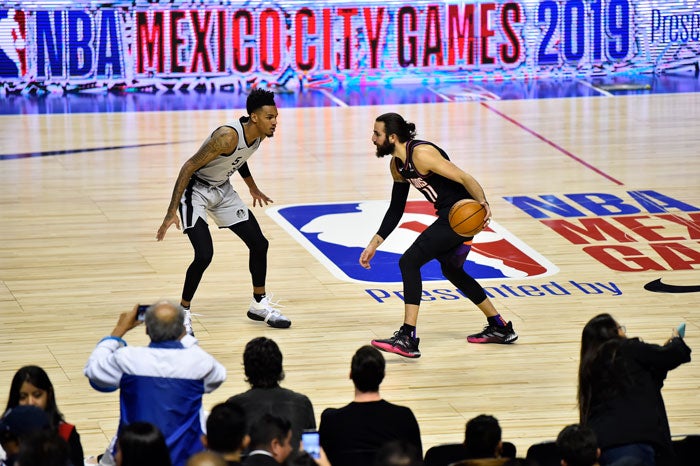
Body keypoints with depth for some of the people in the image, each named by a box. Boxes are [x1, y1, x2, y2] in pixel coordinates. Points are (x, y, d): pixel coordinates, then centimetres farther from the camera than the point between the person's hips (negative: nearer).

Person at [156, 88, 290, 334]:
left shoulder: (258, 135, -7)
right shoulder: (228, 136, -32)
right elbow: (189, 167, -28)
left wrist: (252, 187, 32)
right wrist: (172, 212, -30)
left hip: (222, 189, 8)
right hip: (196, 191, -8)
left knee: (259, 244, 8)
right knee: (204, 254, -21)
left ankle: (259, 305, 27)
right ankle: (183, 313, -1)